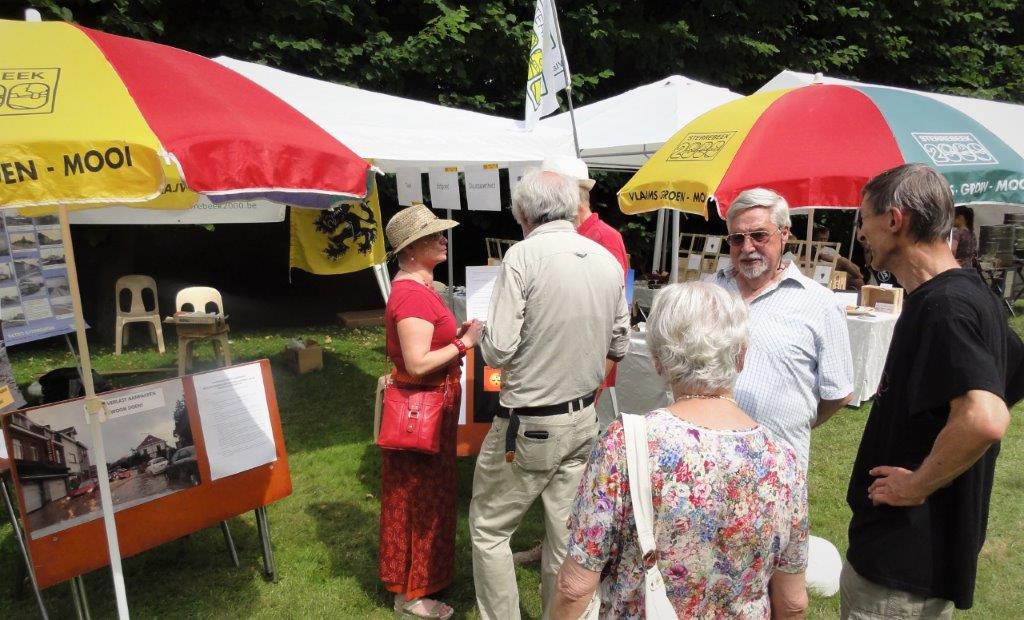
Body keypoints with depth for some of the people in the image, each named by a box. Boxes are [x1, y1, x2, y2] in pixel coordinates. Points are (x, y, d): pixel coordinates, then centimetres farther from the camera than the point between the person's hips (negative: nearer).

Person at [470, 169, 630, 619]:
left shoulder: (524, 254, -16)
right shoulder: (609, 261, 2)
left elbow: (498, 350, -18)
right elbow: (618, 345, 9)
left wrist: (482, 337, 3)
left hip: (529, 425, -6)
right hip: (584, 418, 6)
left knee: (488, 529, 12)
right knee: (565, 535, 16)